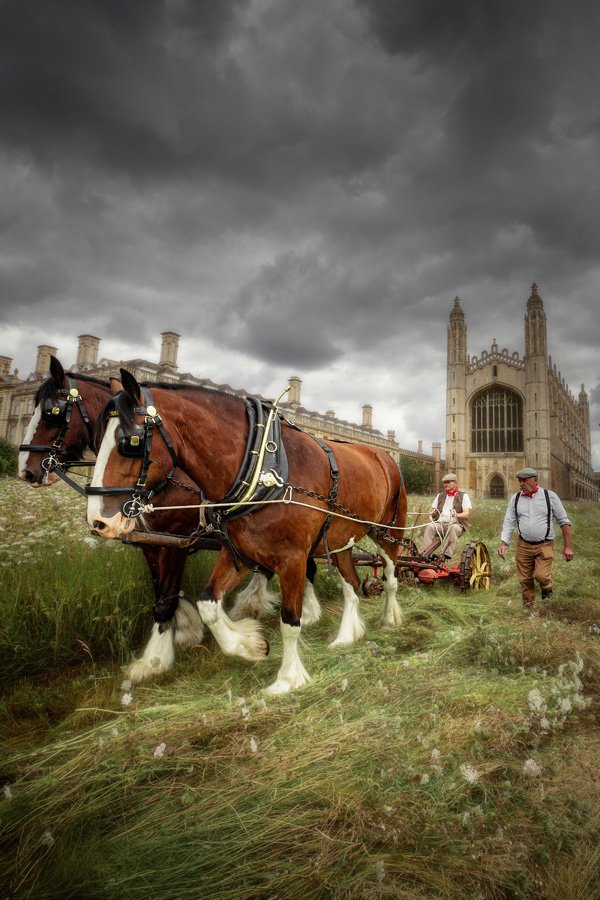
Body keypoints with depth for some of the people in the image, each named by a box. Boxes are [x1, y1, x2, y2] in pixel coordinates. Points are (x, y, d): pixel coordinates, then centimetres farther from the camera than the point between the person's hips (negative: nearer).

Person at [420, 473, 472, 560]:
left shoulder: (463, 496, 12)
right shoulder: (439, 496, 25)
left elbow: (466, 514, -2)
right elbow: (432, 512, 22)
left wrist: (457, 515, -25)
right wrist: (432, 513, -5)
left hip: (456, 524, -3)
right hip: (440, 523, 3)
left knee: (453, 528, -38)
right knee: (430, 527, -29)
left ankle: (447, 554, -48)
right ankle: (424, 554, -40)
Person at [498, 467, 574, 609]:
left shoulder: (550, 496, -4)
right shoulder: (515, 498, 2)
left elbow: (564, 521, 1)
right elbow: (509, 522, 4)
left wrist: (567, 546, -2)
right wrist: (503, 543, -8)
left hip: (545, 546, -2)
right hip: (523, 545, 3)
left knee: (541, 575, -18)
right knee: (525, 580, 6)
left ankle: (547, 589, 17)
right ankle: (527, 608, 25)